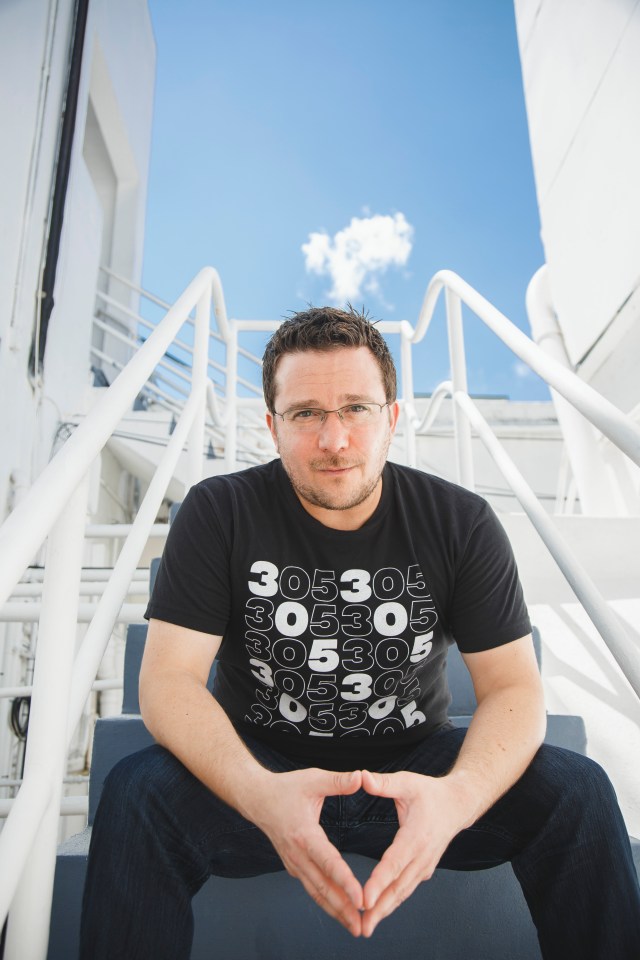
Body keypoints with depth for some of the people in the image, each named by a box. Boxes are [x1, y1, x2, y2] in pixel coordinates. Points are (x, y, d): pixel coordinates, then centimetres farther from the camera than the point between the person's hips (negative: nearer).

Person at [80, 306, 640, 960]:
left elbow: (513, 686, -10)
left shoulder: (461, 524, -8)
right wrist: (261, 794, -36)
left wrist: (457, 796, -33)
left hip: (412, 767, 2)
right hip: (257, 767, -1)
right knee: (136, 794, -29)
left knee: (577, 792, -19)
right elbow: (168, 679, -17)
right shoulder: (218, 513, -11)